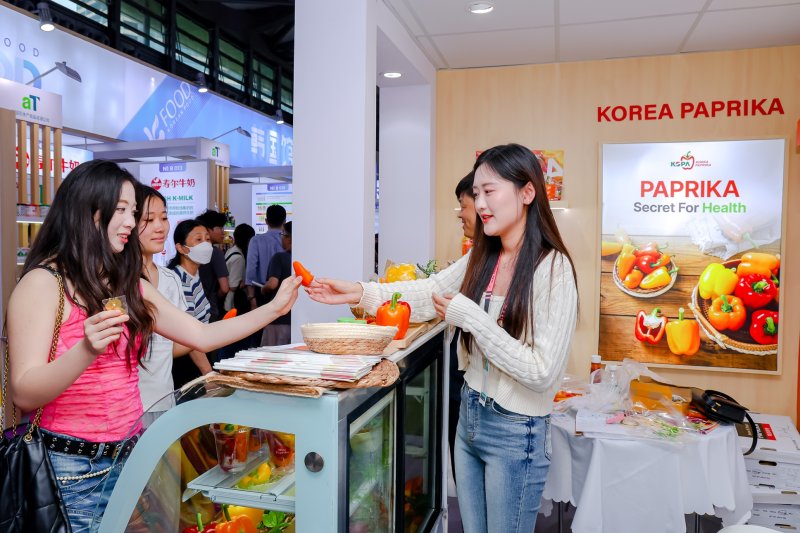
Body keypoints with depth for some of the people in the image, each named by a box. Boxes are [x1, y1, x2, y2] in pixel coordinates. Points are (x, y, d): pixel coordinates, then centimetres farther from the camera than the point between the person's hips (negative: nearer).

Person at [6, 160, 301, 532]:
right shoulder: (43, 283, -12)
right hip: (72, 468, -6)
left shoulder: (129, 285, 9)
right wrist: (86, 351, -35)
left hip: (128, 456, 6)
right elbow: (24, 396, -18)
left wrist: (274, 309, 0)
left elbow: (201, 336, 6)